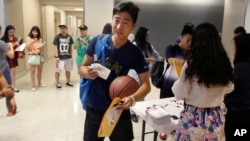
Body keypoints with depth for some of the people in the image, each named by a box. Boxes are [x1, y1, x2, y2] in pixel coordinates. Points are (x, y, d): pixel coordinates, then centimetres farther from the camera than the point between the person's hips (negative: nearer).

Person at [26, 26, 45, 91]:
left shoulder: (40, 38, 9)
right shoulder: (29, 38, -4)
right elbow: (27, 47, -11)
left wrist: (41, 48, -5)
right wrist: (32, 42, -21)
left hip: (40, 55, 5)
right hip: (32, 56, -5)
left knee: (40, 70, 13)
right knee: (33, 71, -5)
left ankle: (39, 83, 29)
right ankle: (33, 86, -1)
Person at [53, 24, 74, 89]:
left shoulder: (69, 37, 1)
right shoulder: (57, 37, -9)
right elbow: (55, 47, -10)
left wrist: (71, 55, 11)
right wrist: (56, 56, -16)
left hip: (68, 57, 4)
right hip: (60, 57, -3)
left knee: (68, 70, 14)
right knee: (58, 70, 3)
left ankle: (68, 82, 30)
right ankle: (57, 83, 18)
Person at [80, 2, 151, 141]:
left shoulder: (135, 53, -13)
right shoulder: (97, 42, -10)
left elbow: (146, 84, -13)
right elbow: (82, 68, 0)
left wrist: (133, 98, -33)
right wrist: (88, 73, -24)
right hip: (94, 107, 1)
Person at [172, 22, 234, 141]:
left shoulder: (191, 64, -20)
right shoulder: (225, 64, -6)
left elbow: (180, 94, -11)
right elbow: (229, 89, 12)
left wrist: (177, 83, 8)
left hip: (193, 118, -4)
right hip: (216, 118, 4)